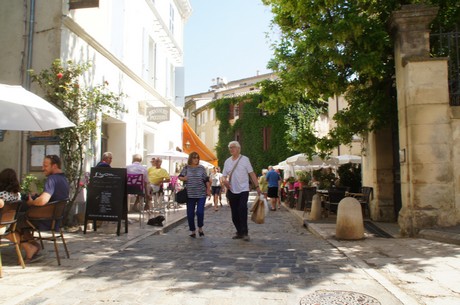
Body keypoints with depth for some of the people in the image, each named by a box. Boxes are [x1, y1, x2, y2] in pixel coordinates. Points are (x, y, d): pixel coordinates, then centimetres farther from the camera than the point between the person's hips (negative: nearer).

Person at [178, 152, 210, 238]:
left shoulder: (201, 168, 4)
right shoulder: (186, 168, 4)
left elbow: (206, 180, 8)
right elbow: (180, 176, 8)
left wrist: (208, 189, 2)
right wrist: (183, 178, -13)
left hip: (201, 194, -1)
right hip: (190, 194, 1)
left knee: (200, 212, -10)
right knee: (190, 214, 4)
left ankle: (200, 228, 14)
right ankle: (193, 231, 19)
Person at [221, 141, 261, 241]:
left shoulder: (245, 159, -2)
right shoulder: (227, 161, 9)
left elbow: (252, 173, -3)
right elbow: (224, 176, 11)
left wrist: (257, 186, -8)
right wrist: (224, 180, -13)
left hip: (243, 190, -4)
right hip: (232, 190, 5)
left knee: (242, 211, -16)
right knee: (234, 213, 8)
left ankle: (245, 233, -7)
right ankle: (239, 232, 21)